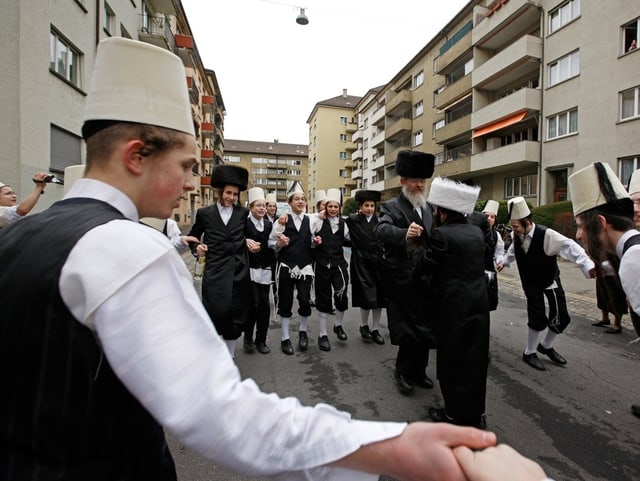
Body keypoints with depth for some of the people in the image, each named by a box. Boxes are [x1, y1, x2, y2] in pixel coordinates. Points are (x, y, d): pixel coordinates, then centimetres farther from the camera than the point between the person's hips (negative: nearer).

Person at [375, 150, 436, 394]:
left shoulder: (428, 208, 13)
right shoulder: (391, 207, -8)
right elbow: (381, 230, -28)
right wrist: (404, 233, -47)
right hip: (404, 280, -6)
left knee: (425, 327, 15)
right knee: (411, 328, 0)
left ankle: (418, 371, 34)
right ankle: (403, 371, 24)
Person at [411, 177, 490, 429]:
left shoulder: (441, 234, -17)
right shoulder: (477, 231, 6)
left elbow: (422, 266, -11)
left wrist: (412, 242, 3)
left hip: (454, 305, -7)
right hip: (479, 302, 7)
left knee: (453, 359, 8)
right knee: (474, 358, 17)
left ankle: (457, 414, 22)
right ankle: (475, 413, 32)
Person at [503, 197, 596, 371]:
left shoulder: (546, 234, -28)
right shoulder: (516, 236, -14)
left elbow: (569, 246, -33)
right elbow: (513, 250, 9)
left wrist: (588, 265, -47)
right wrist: (505, 262, 26)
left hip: (550, 280, -1)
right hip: (530, 283, 1)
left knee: (561, 317, 3)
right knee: (537, 318, -5)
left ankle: (546, 346, 30)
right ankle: (529, 352, 16)